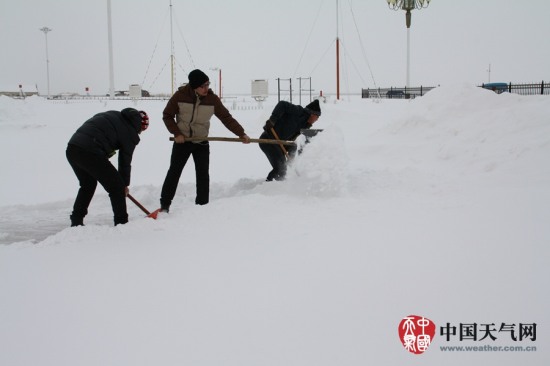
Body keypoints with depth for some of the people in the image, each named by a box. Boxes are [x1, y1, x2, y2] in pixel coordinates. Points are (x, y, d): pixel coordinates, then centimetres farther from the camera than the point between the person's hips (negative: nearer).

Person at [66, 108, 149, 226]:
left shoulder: (112, 115, 23)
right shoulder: (130, 132, 3)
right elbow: (125, 161, 9)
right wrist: (125, 184, 23)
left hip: (71, 147, 8)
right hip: (90, 153, -8)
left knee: (88, 185, 29)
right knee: (116, 187, 6)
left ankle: (76, 221, 32)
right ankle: (122, 223, 9)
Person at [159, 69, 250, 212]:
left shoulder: (212, 99, -11)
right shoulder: (180, 95, -15)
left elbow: (227, 118, -9)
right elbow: (167, 115, -4)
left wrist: (241, 133, -17)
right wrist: (176, 133, -13)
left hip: (202, 142, 1)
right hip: (181, 140, -1)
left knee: (203, 174, 0)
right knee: (174, 172, 1)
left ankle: (202, 205, 9)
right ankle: (164, 205, 9)